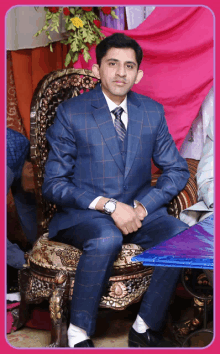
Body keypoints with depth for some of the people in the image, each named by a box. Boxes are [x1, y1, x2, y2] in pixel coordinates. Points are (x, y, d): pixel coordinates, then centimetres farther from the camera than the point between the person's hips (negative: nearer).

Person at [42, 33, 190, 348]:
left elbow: (177, 171, 8)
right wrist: (109, 205, -21)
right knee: (107, 239, -36)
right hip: (83, 214, -3)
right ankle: (78, 336, -18)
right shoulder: (70, 113, -4)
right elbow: (54, 184, -8)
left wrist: (142, 207, -10)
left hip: (139, 210, 4)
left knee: (183, 236, -24)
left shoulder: (153, 112, 7)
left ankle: (144, 330, -8)